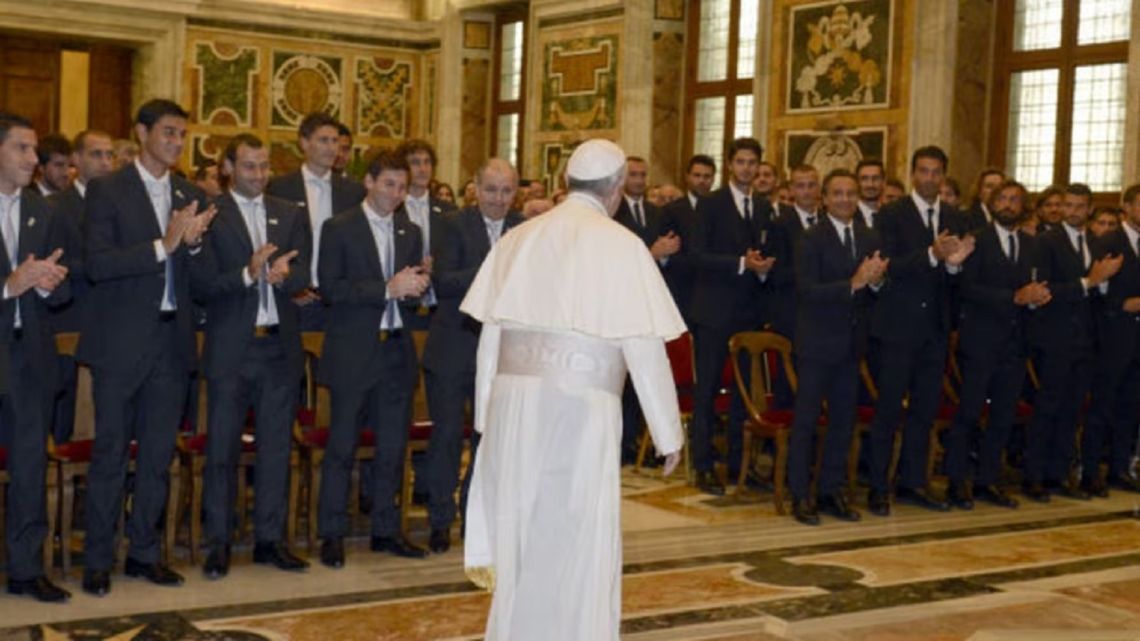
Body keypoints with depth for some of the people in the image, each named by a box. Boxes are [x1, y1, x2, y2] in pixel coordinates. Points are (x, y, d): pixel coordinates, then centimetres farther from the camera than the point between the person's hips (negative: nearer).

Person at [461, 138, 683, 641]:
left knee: (519, 535, 17)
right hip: (579, 406, -5)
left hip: (513, 401, 5)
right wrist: (668, 433, -1)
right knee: (576, 543, 4)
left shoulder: (518, 239, 8)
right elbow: (644, 348, -8)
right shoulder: (621, 245, -6)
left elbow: (490, 338, 8)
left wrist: (485, 417, 16)